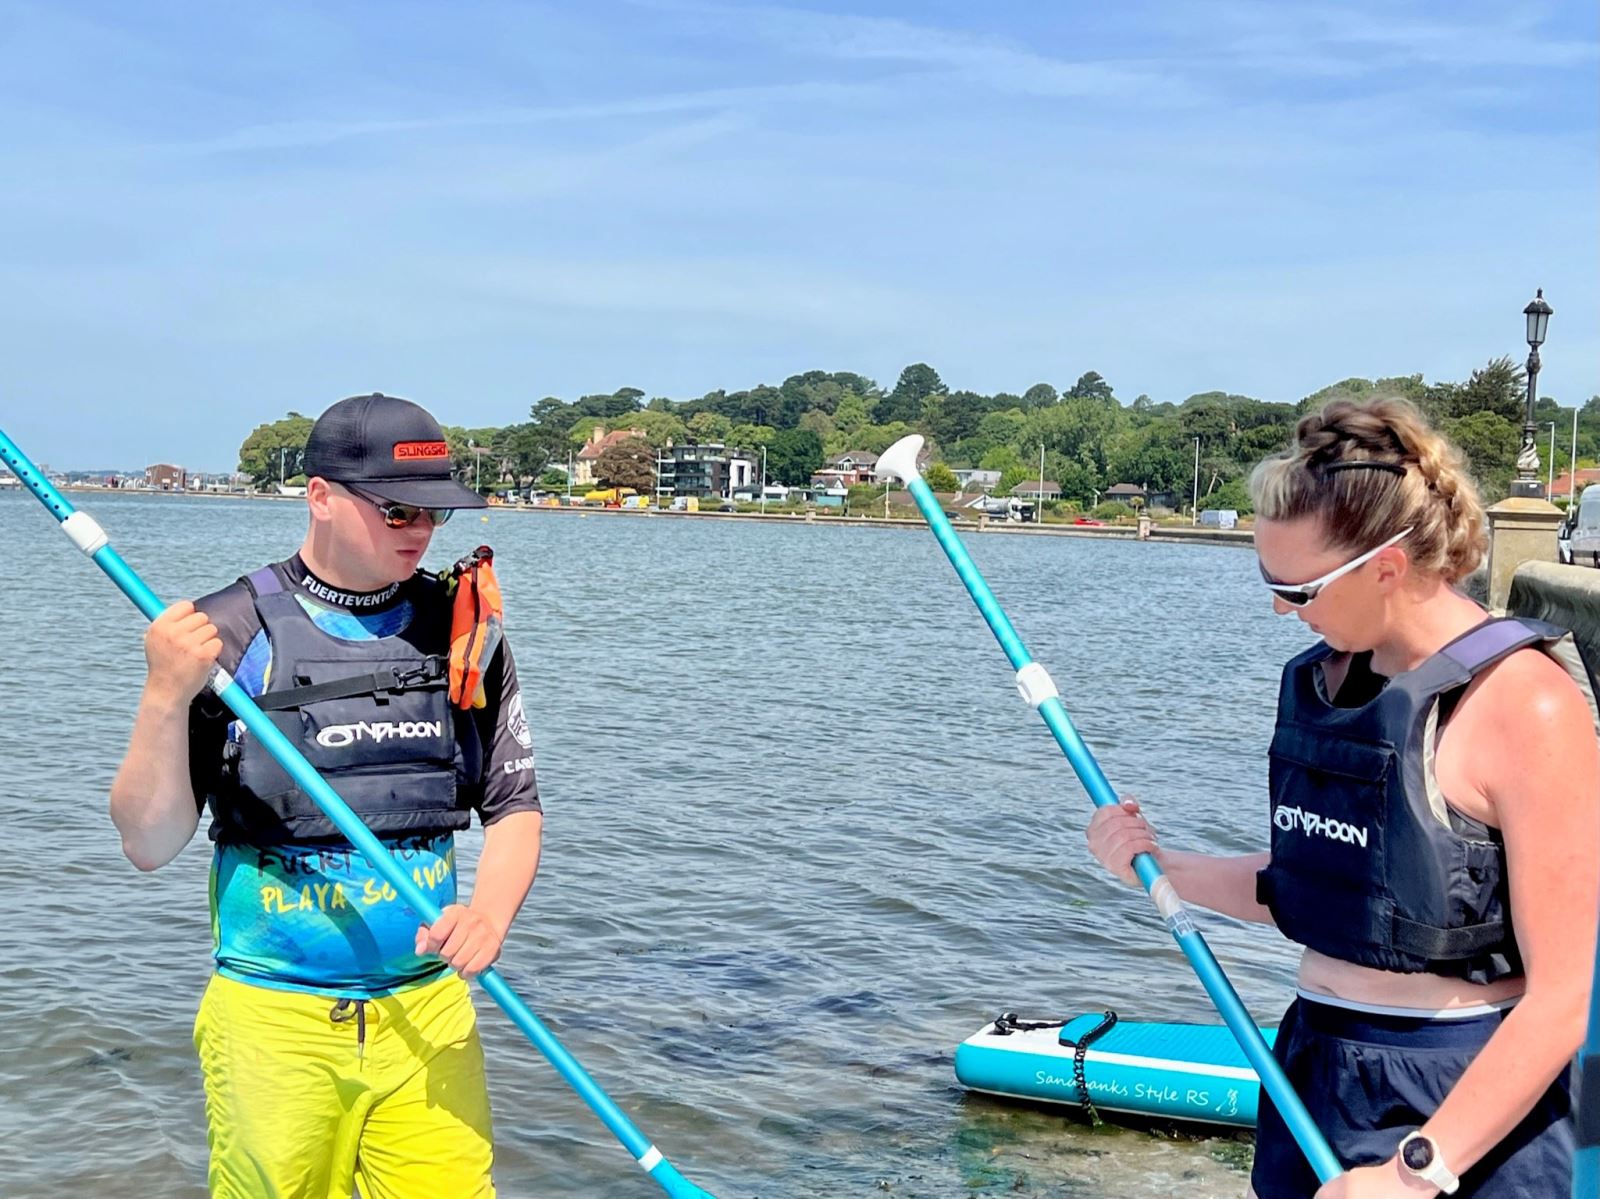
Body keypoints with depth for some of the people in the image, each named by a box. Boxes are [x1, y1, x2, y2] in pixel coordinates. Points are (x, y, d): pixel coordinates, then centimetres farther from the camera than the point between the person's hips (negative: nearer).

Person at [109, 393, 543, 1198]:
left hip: (428, 1009, 3)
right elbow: (150, 846, -6)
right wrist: (165, 696, -20)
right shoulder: (226, 633, -6)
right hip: (273, 1018, -2)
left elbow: (514, 804, 8)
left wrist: (489, 913, -11)